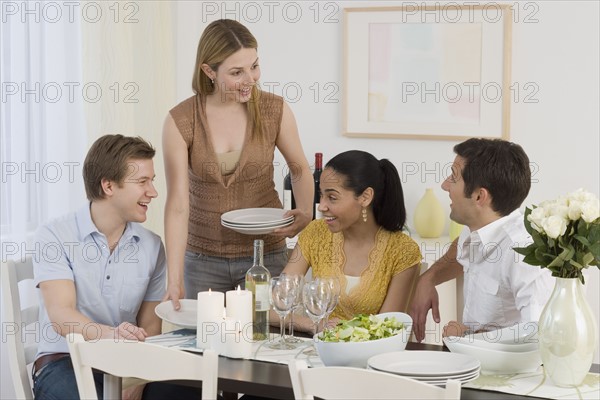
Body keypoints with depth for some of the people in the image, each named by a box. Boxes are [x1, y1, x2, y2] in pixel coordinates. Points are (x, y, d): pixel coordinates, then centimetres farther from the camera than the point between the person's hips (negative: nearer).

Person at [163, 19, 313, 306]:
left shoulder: (275, 110, -8)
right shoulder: (180, 122, -12)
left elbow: (300, 170, 8)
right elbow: (177, 205, -14)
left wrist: (305, 214, -12)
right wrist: (174, 280, -21)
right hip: (203, 259, -1)